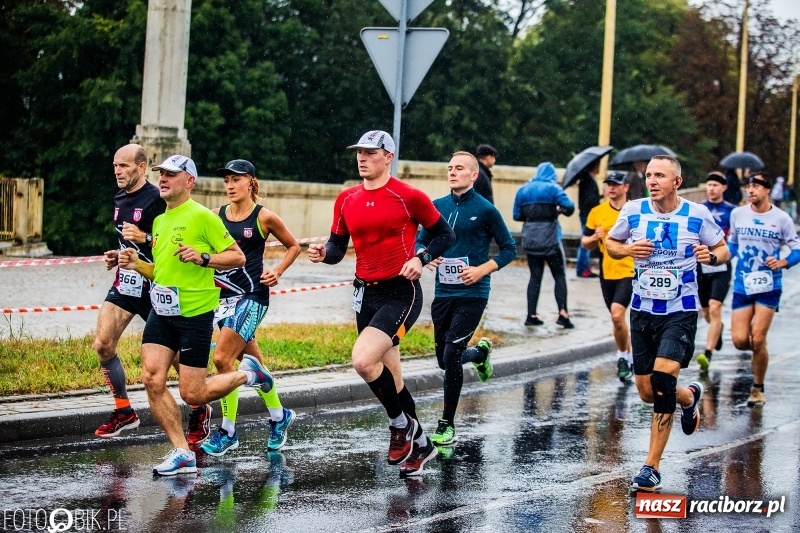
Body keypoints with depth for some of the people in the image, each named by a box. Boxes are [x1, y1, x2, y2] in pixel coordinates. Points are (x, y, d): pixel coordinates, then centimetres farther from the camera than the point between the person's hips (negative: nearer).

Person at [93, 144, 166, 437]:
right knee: (103, 344, -4)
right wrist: (116, 256, 11)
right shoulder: (120, 199, 12)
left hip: (154, 286, -7)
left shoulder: (157, 199, -14)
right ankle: (124, 412, 8)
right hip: (125, 282, 7)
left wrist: (145, 238, -26)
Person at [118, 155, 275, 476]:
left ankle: (247, 373, 23)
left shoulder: (201, 216, -8)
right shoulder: (159, 221, 14)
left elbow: (237, 257, -7)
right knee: (152, 379, -10)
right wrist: (136, 264, 6)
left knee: (192, 395, -4)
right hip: (162, 311, 7)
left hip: (195, 313, -7)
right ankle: (182, 453, -1)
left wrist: (202, 258, -20)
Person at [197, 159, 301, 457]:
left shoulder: (264, 217, -4)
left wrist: (277, 272, -5)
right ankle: (279, 416, 33)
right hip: (224, 294, 5)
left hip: (252, 295, -5)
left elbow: (293, 246, 8)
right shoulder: (216, 216, 7)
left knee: (222, 358, -15)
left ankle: (228, 432, -6)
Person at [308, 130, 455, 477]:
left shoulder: (409, 197, -9)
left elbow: (445, 235, 0)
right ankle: (419, 445, 30)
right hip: (366, 294, 7)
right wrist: (323, 253, -10)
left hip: (401, 293, -7)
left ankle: (402, 426, -2)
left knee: (363, 360, -25)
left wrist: (421, 259, -16)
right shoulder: (347, 199, 7)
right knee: (390, 380, 13)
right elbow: (337, 246, 13)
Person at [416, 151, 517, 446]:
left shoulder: (485, 209, -6)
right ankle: (480, 352, 47)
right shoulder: (438, 206, 6)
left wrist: (482, 269, -13)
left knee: (451, 356, -14)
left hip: (471, 294, -5)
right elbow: (421, 240, 17)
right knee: (445, 360, 13)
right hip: (443, 293, 5)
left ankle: (447, 426, -3)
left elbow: (509, 248, 0)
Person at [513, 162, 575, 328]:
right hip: (550, 238, -4)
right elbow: (569, 207, -15)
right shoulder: (553, 188, -4)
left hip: (530, 239, 4)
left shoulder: (523, 190, 8)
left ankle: (531, 315, 7)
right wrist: (560, 210, 6)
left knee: (535, 275, 12)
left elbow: (517, 215, 7)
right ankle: (563, 313, -7)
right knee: (559, 275, 4)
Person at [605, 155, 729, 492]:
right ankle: (689, 397, 45)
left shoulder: (697, 215, -7)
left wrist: (711, 256, -18)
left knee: (662, 382, -20)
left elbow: (722, 250, 5)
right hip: (643, 311, 4)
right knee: (647, 392, 8)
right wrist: (628, 250, -10)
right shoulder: (633, 211, -2)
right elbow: (610, 243, 12)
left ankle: (652, 467, -11)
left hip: (680, 312, -4)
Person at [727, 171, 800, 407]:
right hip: (742, 286, 3)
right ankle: (760, 351, 30)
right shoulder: (737, 214, 4)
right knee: (740, 340, -7)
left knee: (757, 340, -10)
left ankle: (758, 389, 10)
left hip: (768, 287, -3)